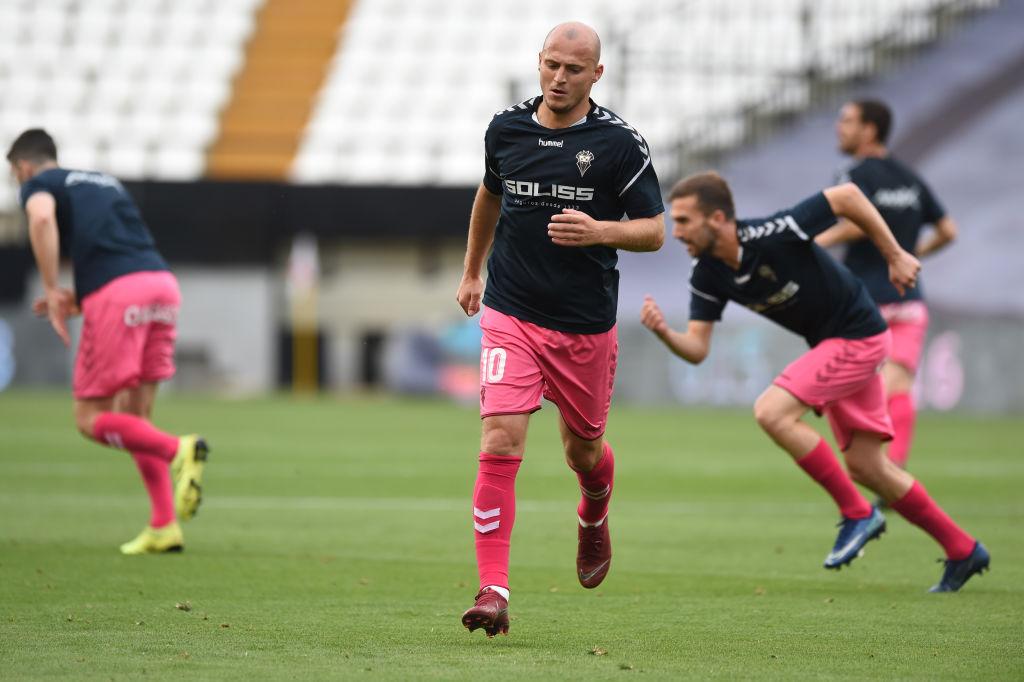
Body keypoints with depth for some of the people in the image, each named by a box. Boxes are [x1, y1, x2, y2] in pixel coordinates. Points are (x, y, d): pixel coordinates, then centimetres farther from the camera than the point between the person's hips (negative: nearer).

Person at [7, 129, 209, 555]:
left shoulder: (39, 184, 12)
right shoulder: (106, 184, 32)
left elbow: (42, 217, -13)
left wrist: (52, 291, -10)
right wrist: (79, 301, 26)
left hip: (116, 295, -7)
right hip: (162, 282, 7)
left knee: (90, 419, 1)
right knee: (133, 418, 14)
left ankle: (178, 450, -22)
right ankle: (164, 527, 5)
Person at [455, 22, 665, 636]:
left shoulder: (619, 143, -8)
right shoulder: (505, 130, 2)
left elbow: (655, 231, -5)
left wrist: (599, 231, -24)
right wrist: (472, 271, 30)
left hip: (586, 327, -1)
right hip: (511, 316, 1)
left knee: (584, 451, 15)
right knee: (501, 443, -15)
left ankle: (595, 519, 52)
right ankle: (494, 590, -17)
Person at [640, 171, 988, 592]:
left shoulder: (773, 236, -27)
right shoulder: (708, 276, -5)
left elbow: (846, 195, -19)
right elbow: (697, 349, -6)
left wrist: (894, 255, -13)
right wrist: (664, 332, -27)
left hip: (857, 336, -8)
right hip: (829, 344, 8)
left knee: (772, 412, -21)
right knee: (865, 467, 9)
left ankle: (857, 513, -10)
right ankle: (962, 551, 22)